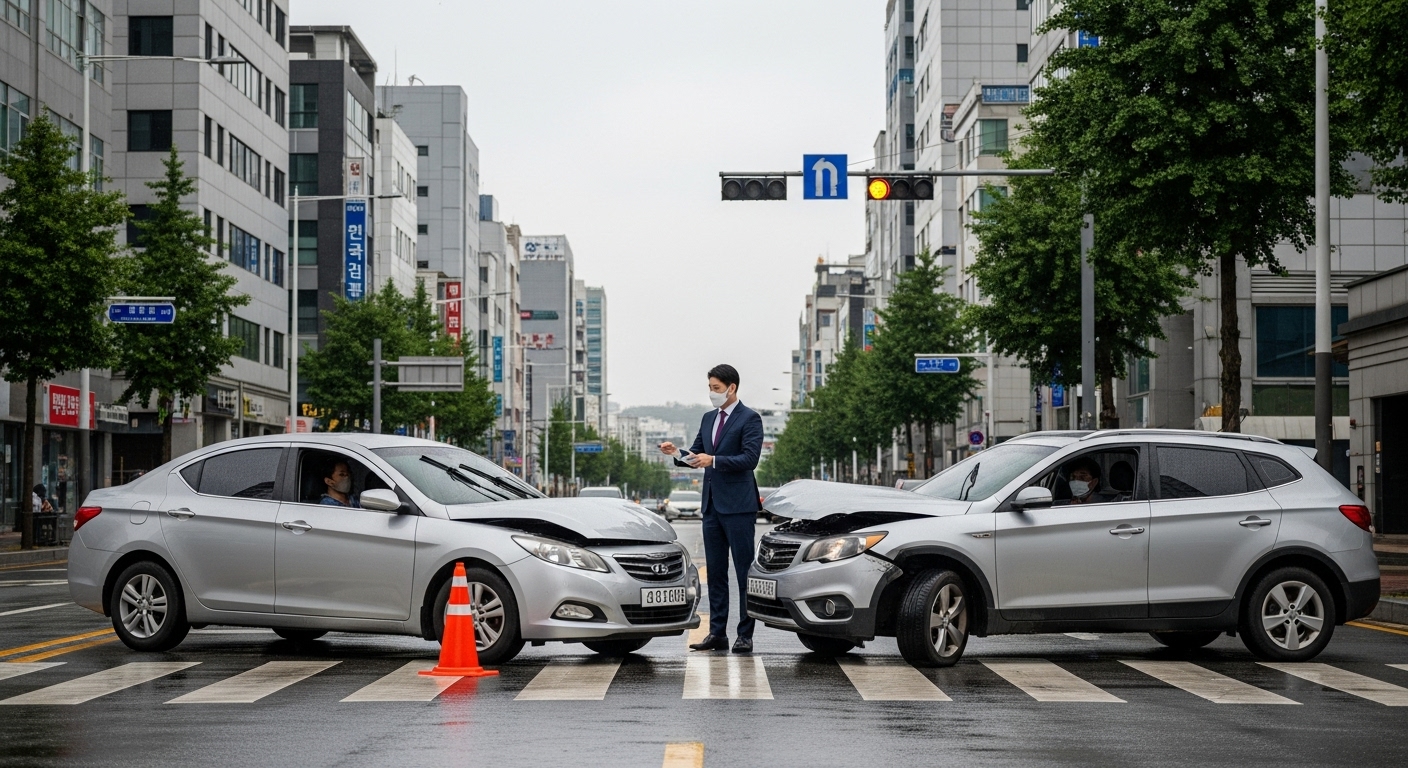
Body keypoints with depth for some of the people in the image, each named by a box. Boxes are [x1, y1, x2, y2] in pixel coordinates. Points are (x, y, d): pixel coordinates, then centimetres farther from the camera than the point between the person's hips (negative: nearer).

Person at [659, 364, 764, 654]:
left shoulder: (749, 419, -6)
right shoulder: (708, 419, 16)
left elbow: (749, 459, -16)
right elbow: (697, 454, 18)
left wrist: (713, 461, -24)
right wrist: (677, 453, -3)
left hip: (738, 506, -8)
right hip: (712, 505, 8)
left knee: (744, 572, -4)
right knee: (715, 572, 9)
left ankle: (746, 635, -2)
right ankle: (717, 634, 12)